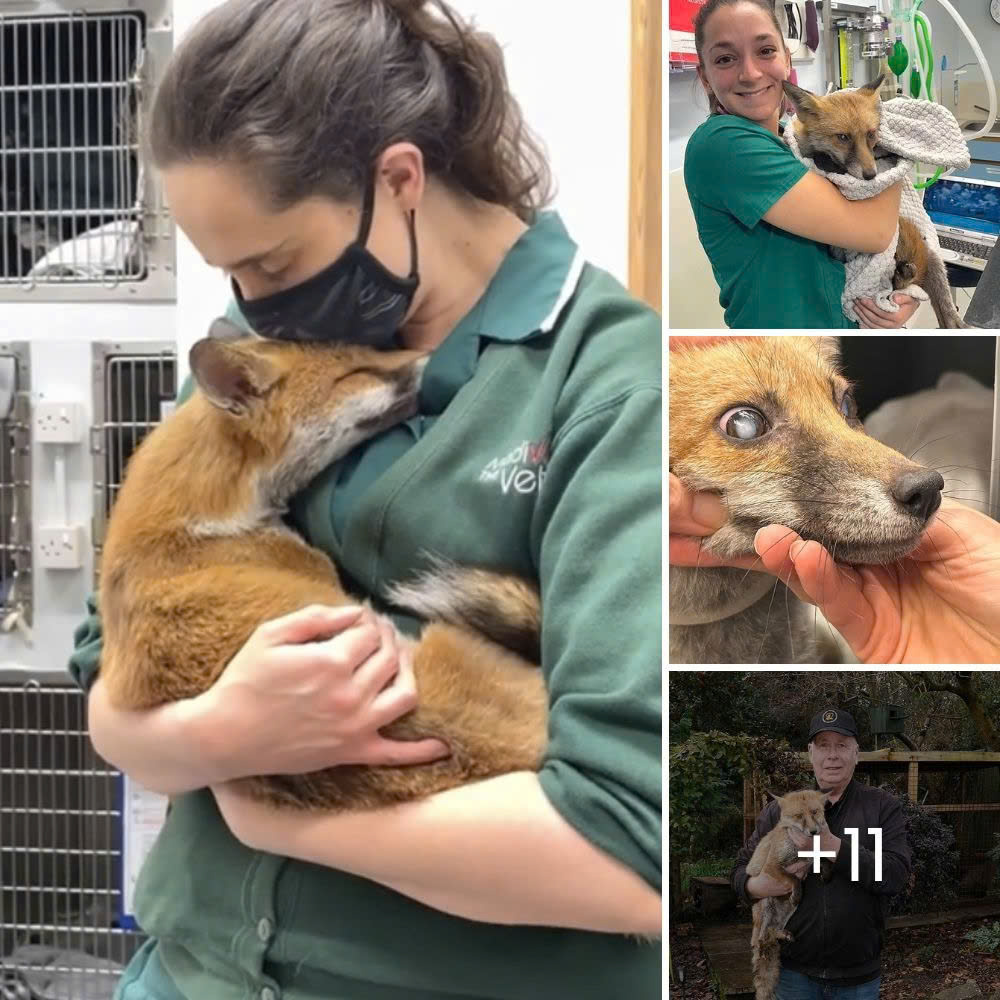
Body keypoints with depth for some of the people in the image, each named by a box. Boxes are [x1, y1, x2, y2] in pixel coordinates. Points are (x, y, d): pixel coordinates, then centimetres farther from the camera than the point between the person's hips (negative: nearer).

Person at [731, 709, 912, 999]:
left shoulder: (882, 807, -2)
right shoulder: (780, 809, 3)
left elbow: (896, 876, -14)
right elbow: (741, 868, 8)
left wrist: (832, 846, -24)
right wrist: (756, 886, -16)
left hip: (859, 975, -1)